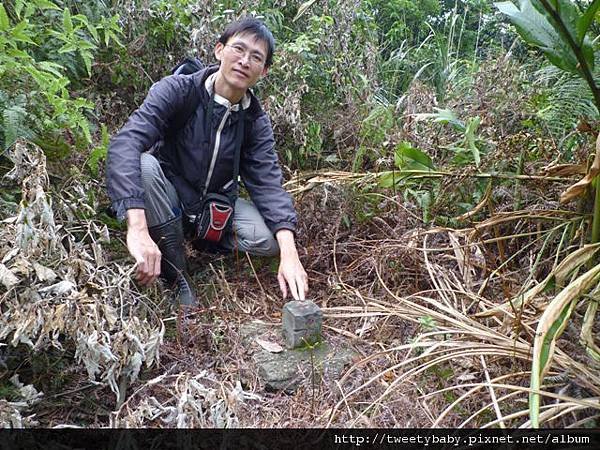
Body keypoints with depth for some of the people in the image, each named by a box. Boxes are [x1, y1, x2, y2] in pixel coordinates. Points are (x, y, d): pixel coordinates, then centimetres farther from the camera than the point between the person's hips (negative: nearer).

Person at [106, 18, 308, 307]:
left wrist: (289, 254, -36)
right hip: (167, 200, -2)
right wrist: (138, 229, -50)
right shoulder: (177, 90, -21)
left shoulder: (256, 121, -9)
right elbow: (125, 144, -35)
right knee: (143, 164, -34)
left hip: (215, 205, 2)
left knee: (268, 239, -23)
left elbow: (268, 183, -19)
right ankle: (175, 272, -18)